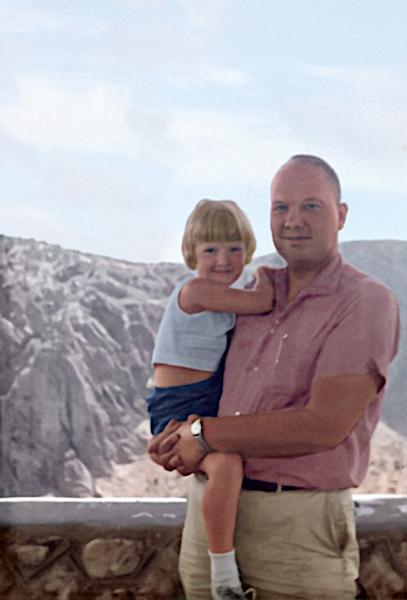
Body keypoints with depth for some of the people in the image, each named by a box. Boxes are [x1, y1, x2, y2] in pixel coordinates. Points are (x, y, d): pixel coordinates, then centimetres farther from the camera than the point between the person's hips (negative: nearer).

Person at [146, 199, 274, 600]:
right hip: (179, 412, -10)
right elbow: (263, 303, -18)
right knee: (227, 463, -36)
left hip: (215, 411, 10)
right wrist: (263, 278, 1)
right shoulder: (195, 290, -17)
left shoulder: (224, 298, 13)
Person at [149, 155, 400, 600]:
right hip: (209, 513, 6)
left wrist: (204, 434, -12)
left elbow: (324, 425, -18)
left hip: (298, 526, -6)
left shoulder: (367, 302, -8)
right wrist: (176, 438, 0)